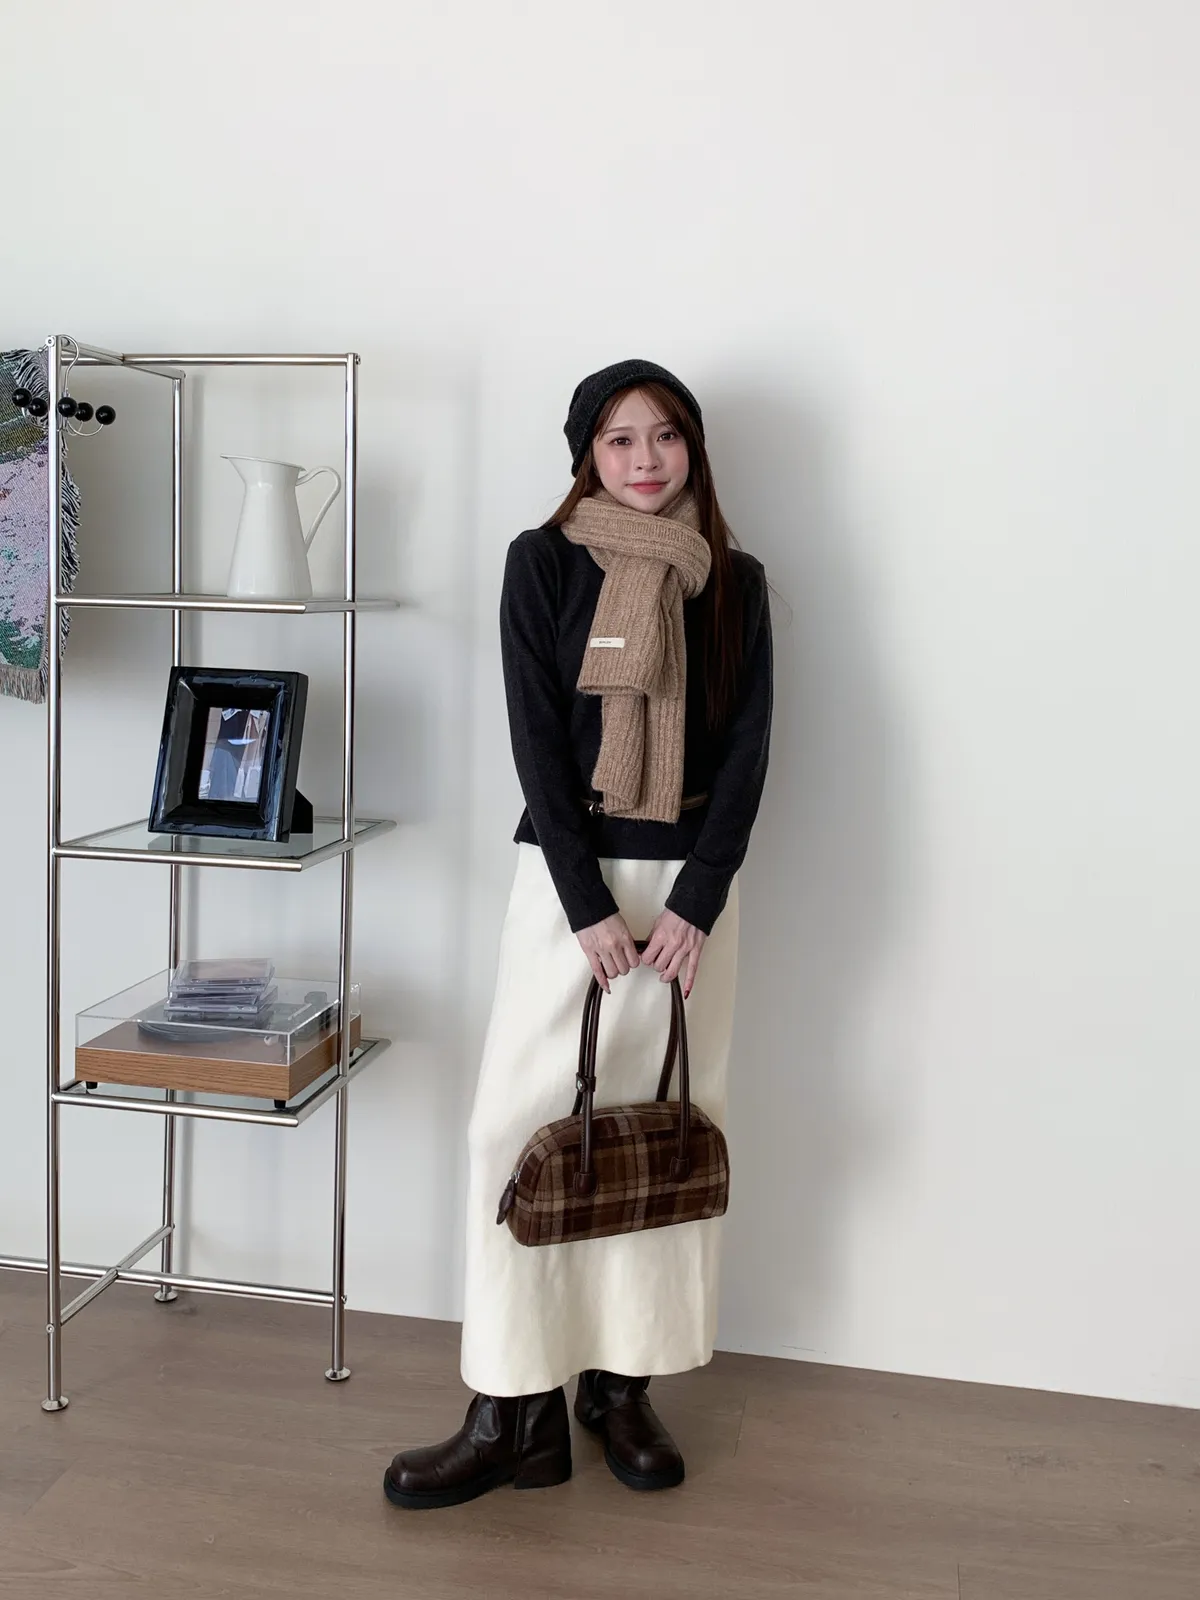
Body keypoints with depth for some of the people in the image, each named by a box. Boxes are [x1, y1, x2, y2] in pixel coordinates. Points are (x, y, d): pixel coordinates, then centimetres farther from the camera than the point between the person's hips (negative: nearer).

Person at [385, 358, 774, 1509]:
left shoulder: (734, 582, 7)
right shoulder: (542, 562, 1)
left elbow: (745, 751, 1)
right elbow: (535, 737, -6)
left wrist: (697, 900, -10)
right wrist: (588, 904, -13)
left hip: (691, 881, 2)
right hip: (566, 872, -2)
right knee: (519, 1122, -4)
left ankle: (622, 1383, 20)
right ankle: (516, 1410, 7)